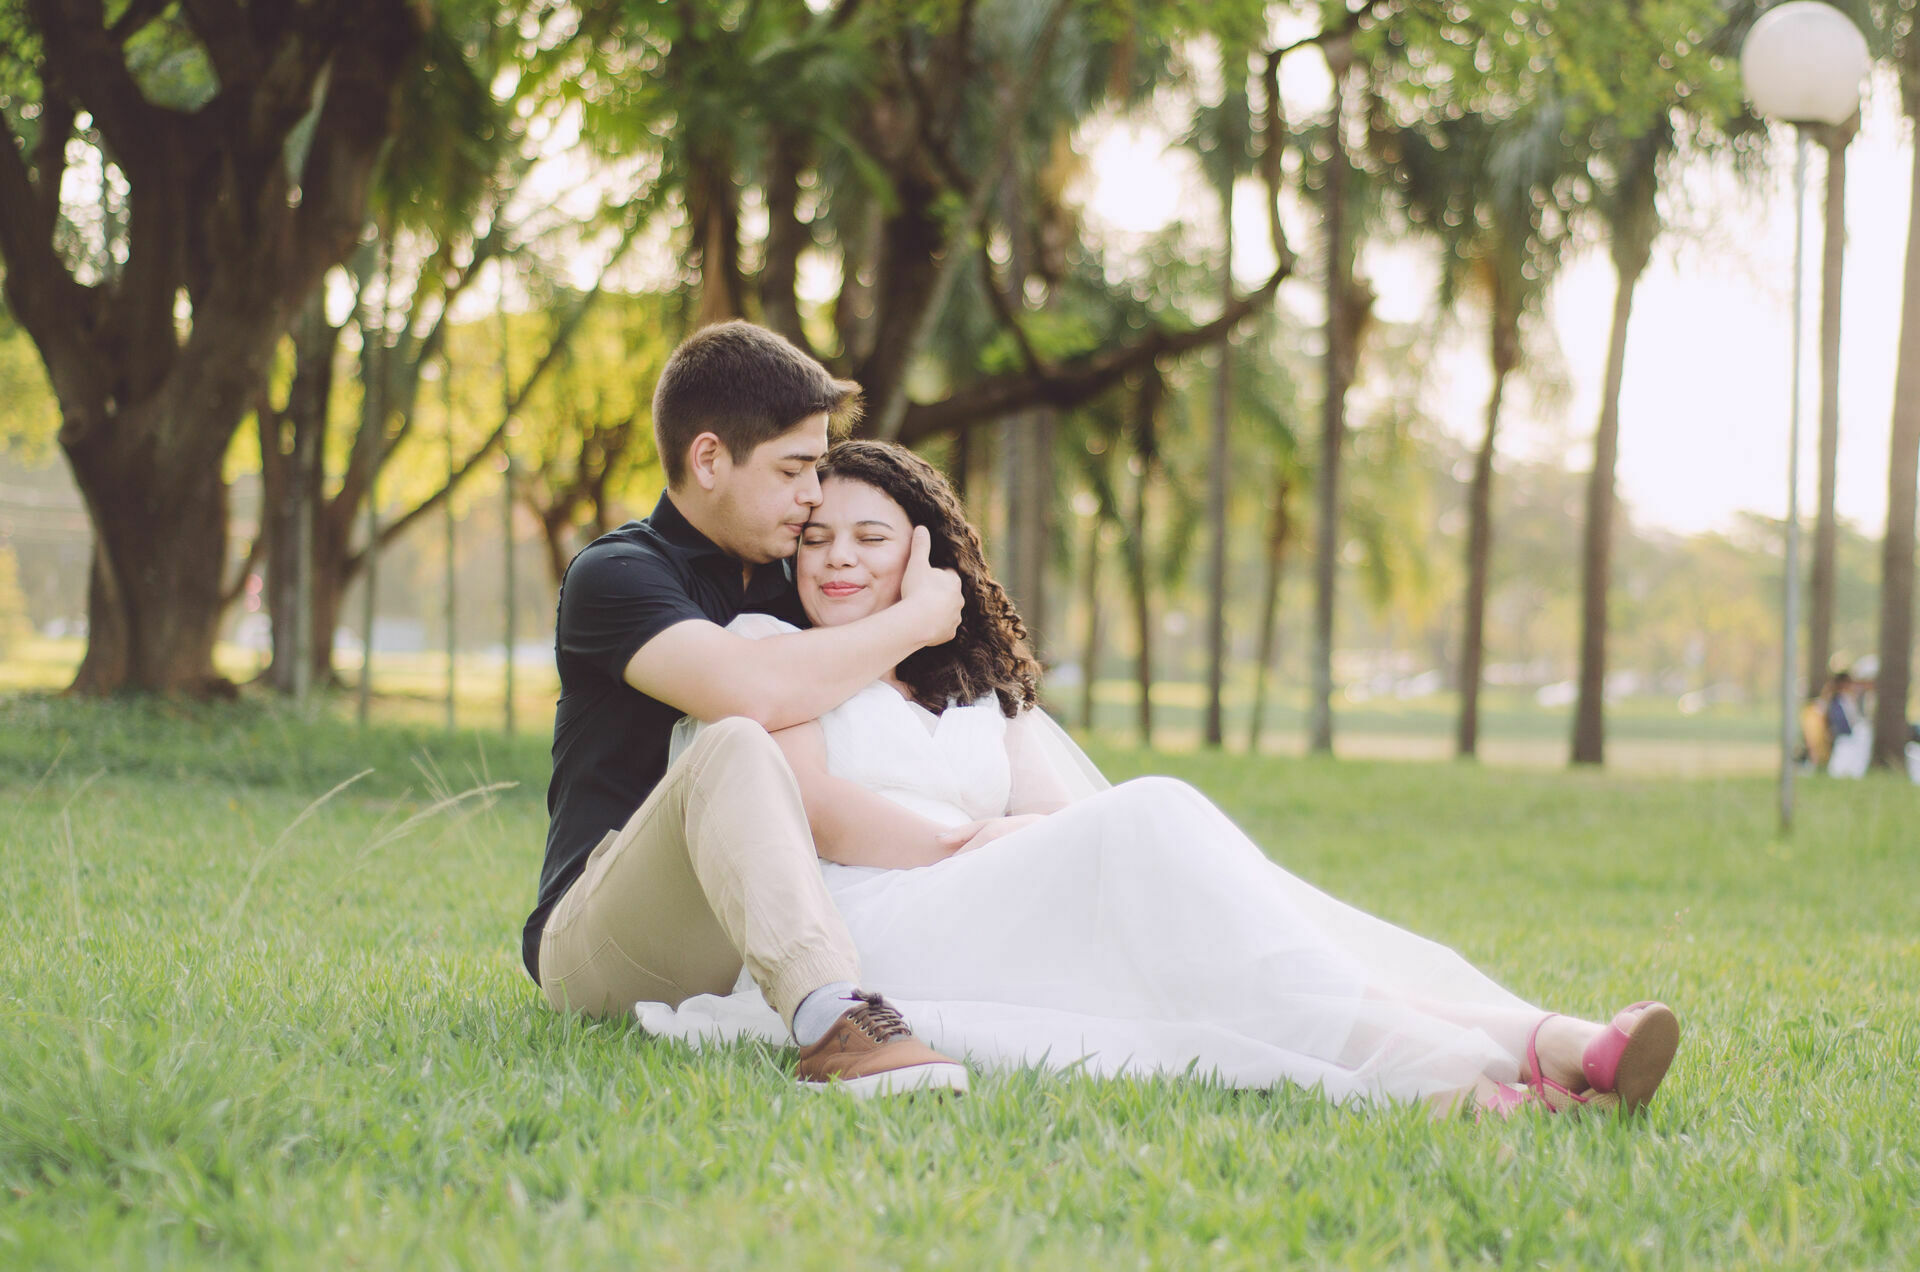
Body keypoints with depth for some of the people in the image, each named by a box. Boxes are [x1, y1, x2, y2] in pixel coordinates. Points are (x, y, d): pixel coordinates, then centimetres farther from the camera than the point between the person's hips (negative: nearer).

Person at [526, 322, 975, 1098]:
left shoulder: (781, 581, 16)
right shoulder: (616, 574, -9)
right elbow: (754, 691, -28)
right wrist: (916, 619, -15)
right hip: (592, 940, -7)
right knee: (735, 748, -37)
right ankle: (831, 1023, -55)